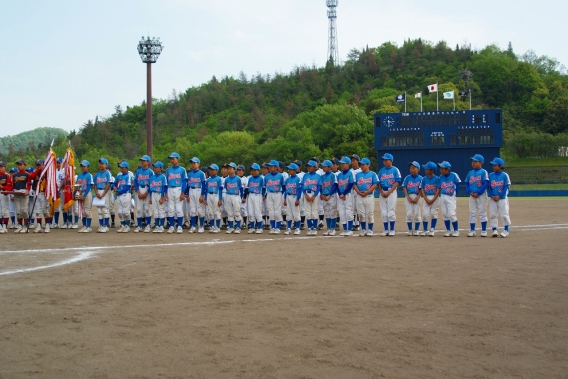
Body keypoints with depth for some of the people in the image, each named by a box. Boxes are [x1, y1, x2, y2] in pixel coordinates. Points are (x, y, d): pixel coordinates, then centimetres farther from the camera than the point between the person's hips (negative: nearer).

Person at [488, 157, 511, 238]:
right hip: (493, 199, 4)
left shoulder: (505, 175, -5)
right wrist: (492, 196, -8)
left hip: (502, 198, -4)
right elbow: (489, 187, 6)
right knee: (492, 215, 3)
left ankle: (506, 230, 6)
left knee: (504, 214, -3)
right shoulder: (491, 175, 6)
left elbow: (506, 187, -8)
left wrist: (499, 196, -14)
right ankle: (494, 230, 10)